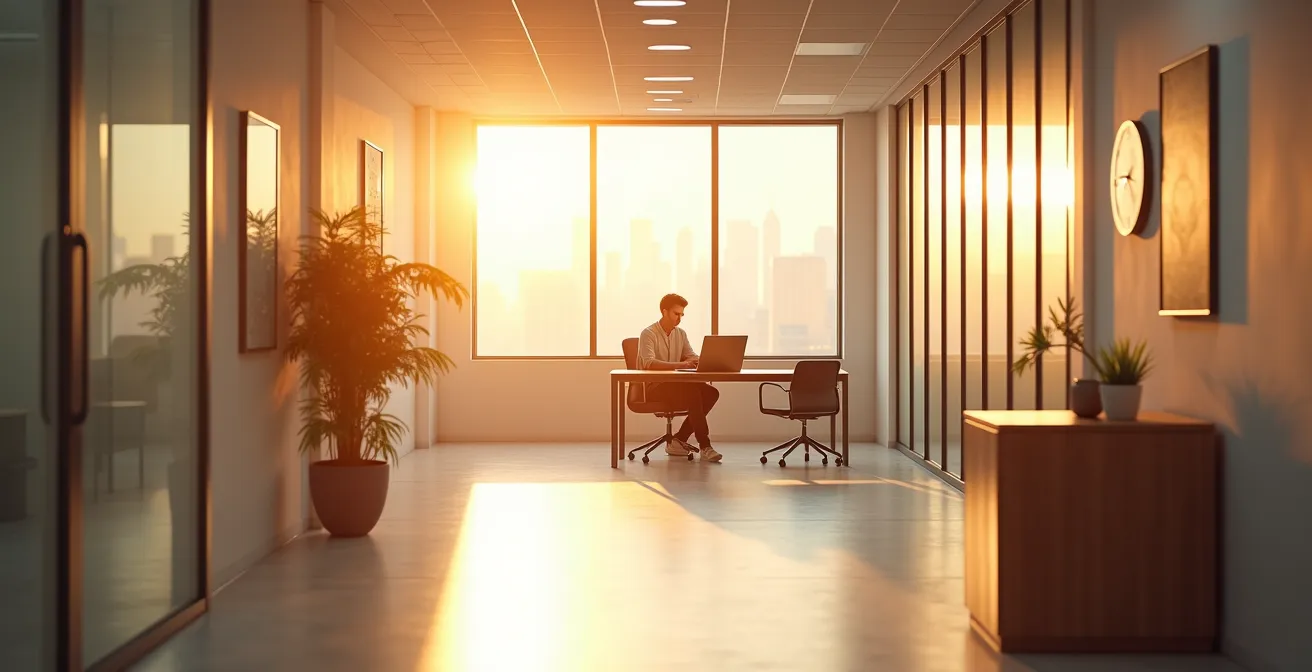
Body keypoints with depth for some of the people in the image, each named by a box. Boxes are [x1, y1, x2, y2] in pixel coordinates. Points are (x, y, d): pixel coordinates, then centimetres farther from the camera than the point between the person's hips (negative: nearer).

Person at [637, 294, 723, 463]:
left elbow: (693, 358, 8)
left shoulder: (681, 334, 13)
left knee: (711, 393, -16)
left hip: (674, 386, 7)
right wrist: (681, 365, -37)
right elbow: (649, 363, -24)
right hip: (653, 387, -7)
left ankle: (679, 440, -10)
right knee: (693, 393, -31)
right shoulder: (648, 334, -9)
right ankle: (704, 446, -28)